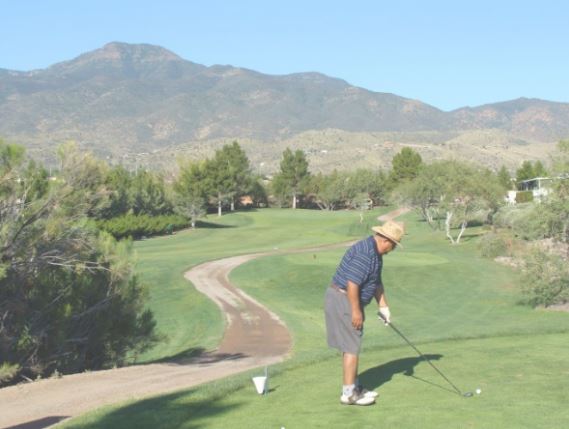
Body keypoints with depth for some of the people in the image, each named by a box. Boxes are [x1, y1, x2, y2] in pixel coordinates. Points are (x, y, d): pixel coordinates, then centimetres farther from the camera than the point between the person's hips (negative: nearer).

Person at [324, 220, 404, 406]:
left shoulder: (376, 253, 12)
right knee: (352, 347, -5)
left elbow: (376, 282, 20)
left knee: (352, 346, 16)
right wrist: (356, 311, -22)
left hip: (349, 301, 10)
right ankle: (349, 393, 1)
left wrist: (384, 307, 18)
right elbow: (352, 283, -26)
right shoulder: (365, 253, -22)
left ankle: (354, 386, 25)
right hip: (342, 300, -10)